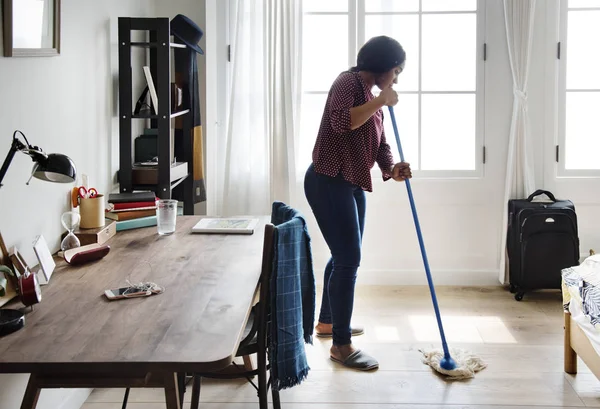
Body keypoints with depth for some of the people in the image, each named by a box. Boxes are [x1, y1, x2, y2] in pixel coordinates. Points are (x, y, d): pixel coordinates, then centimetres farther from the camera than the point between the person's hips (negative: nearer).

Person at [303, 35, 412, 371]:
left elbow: (379, 144, 12)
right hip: (329, 182, -10)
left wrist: (392, 169, -7)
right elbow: (341, 122, -31)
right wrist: (380, 101, -23)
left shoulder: (373, 97, 15)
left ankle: (327, 321, 37)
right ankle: (341, 345, -4)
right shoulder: (348, 82, -12)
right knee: (349, 259, -11)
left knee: (346, 256, 20)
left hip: (353, 185, 10)